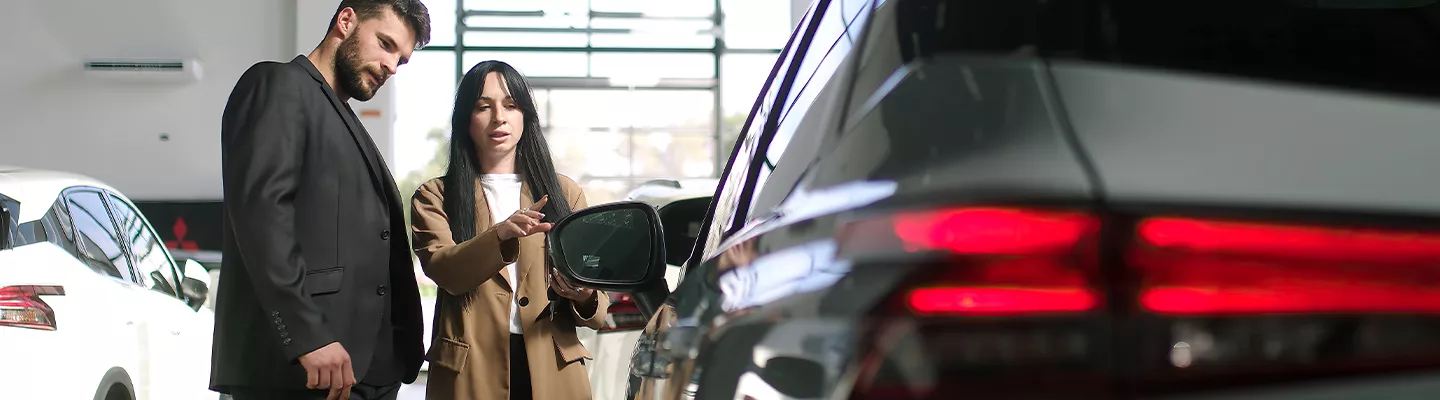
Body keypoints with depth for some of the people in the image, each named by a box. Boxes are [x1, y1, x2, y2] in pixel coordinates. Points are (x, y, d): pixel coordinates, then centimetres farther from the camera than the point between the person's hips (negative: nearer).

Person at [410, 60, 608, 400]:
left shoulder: (564, 192, 10)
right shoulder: (435, 197, 6)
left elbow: (599, 307, 6)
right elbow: (444, 270, -14)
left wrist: (583, 297, -16)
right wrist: (500, 235, -31)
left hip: (552, 371, 2)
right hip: (470, 371, -1)